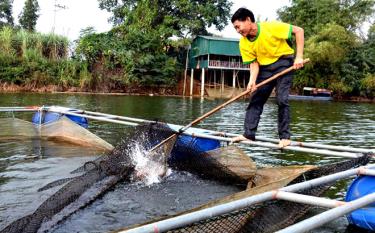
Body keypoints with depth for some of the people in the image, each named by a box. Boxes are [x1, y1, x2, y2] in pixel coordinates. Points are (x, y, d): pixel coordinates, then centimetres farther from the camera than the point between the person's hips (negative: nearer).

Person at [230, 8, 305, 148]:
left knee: (281, 99, -14)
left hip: (283, 62, -5)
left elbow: (298, 31, -18)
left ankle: (285, 137, -4)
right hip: (265, 67, 6)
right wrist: (252, 80, -22)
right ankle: (249, 134, 7)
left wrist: (299, 57, -22)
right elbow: (254, 63, -4)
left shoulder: (271, 27, -22)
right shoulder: (244, 43, -6)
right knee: (256, 99, 1)